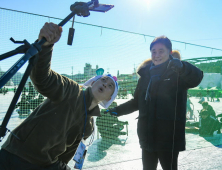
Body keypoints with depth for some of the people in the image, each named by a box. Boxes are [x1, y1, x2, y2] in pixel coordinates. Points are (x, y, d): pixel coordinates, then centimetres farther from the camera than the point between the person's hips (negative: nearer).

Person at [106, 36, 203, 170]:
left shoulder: (177, 72, -4)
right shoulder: (146, 73, 11)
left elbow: (196, 77, -27)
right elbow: (137, 102, 18)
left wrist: (182, 67, -47)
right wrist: (118, 110, 9)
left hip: (169, 137, -5)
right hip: (148, 135, 5)